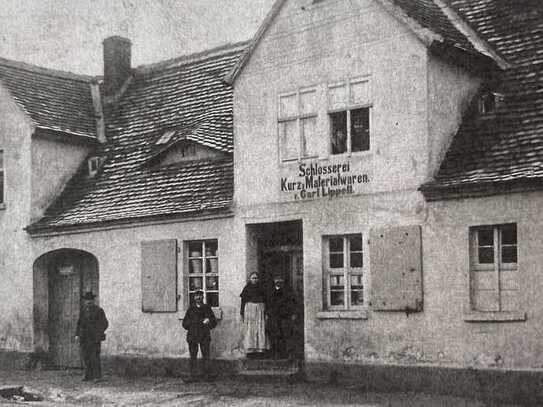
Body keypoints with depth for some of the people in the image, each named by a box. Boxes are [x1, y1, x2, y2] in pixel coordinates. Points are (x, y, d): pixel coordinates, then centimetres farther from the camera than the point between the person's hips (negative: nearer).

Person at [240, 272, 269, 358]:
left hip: (260, 309, 2)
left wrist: (266, 312, 4)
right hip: (249, 309, -2)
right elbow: (243, 301, 6)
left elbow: (265, 301, 13)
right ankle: (250, 351, -10)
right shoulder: (247, 288, 8)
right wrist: (242, 313, 0)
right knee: (250, 330, -7)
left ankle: (260, 350, -4)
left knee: (260, 329, -4)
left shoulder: (261, 288, 14)